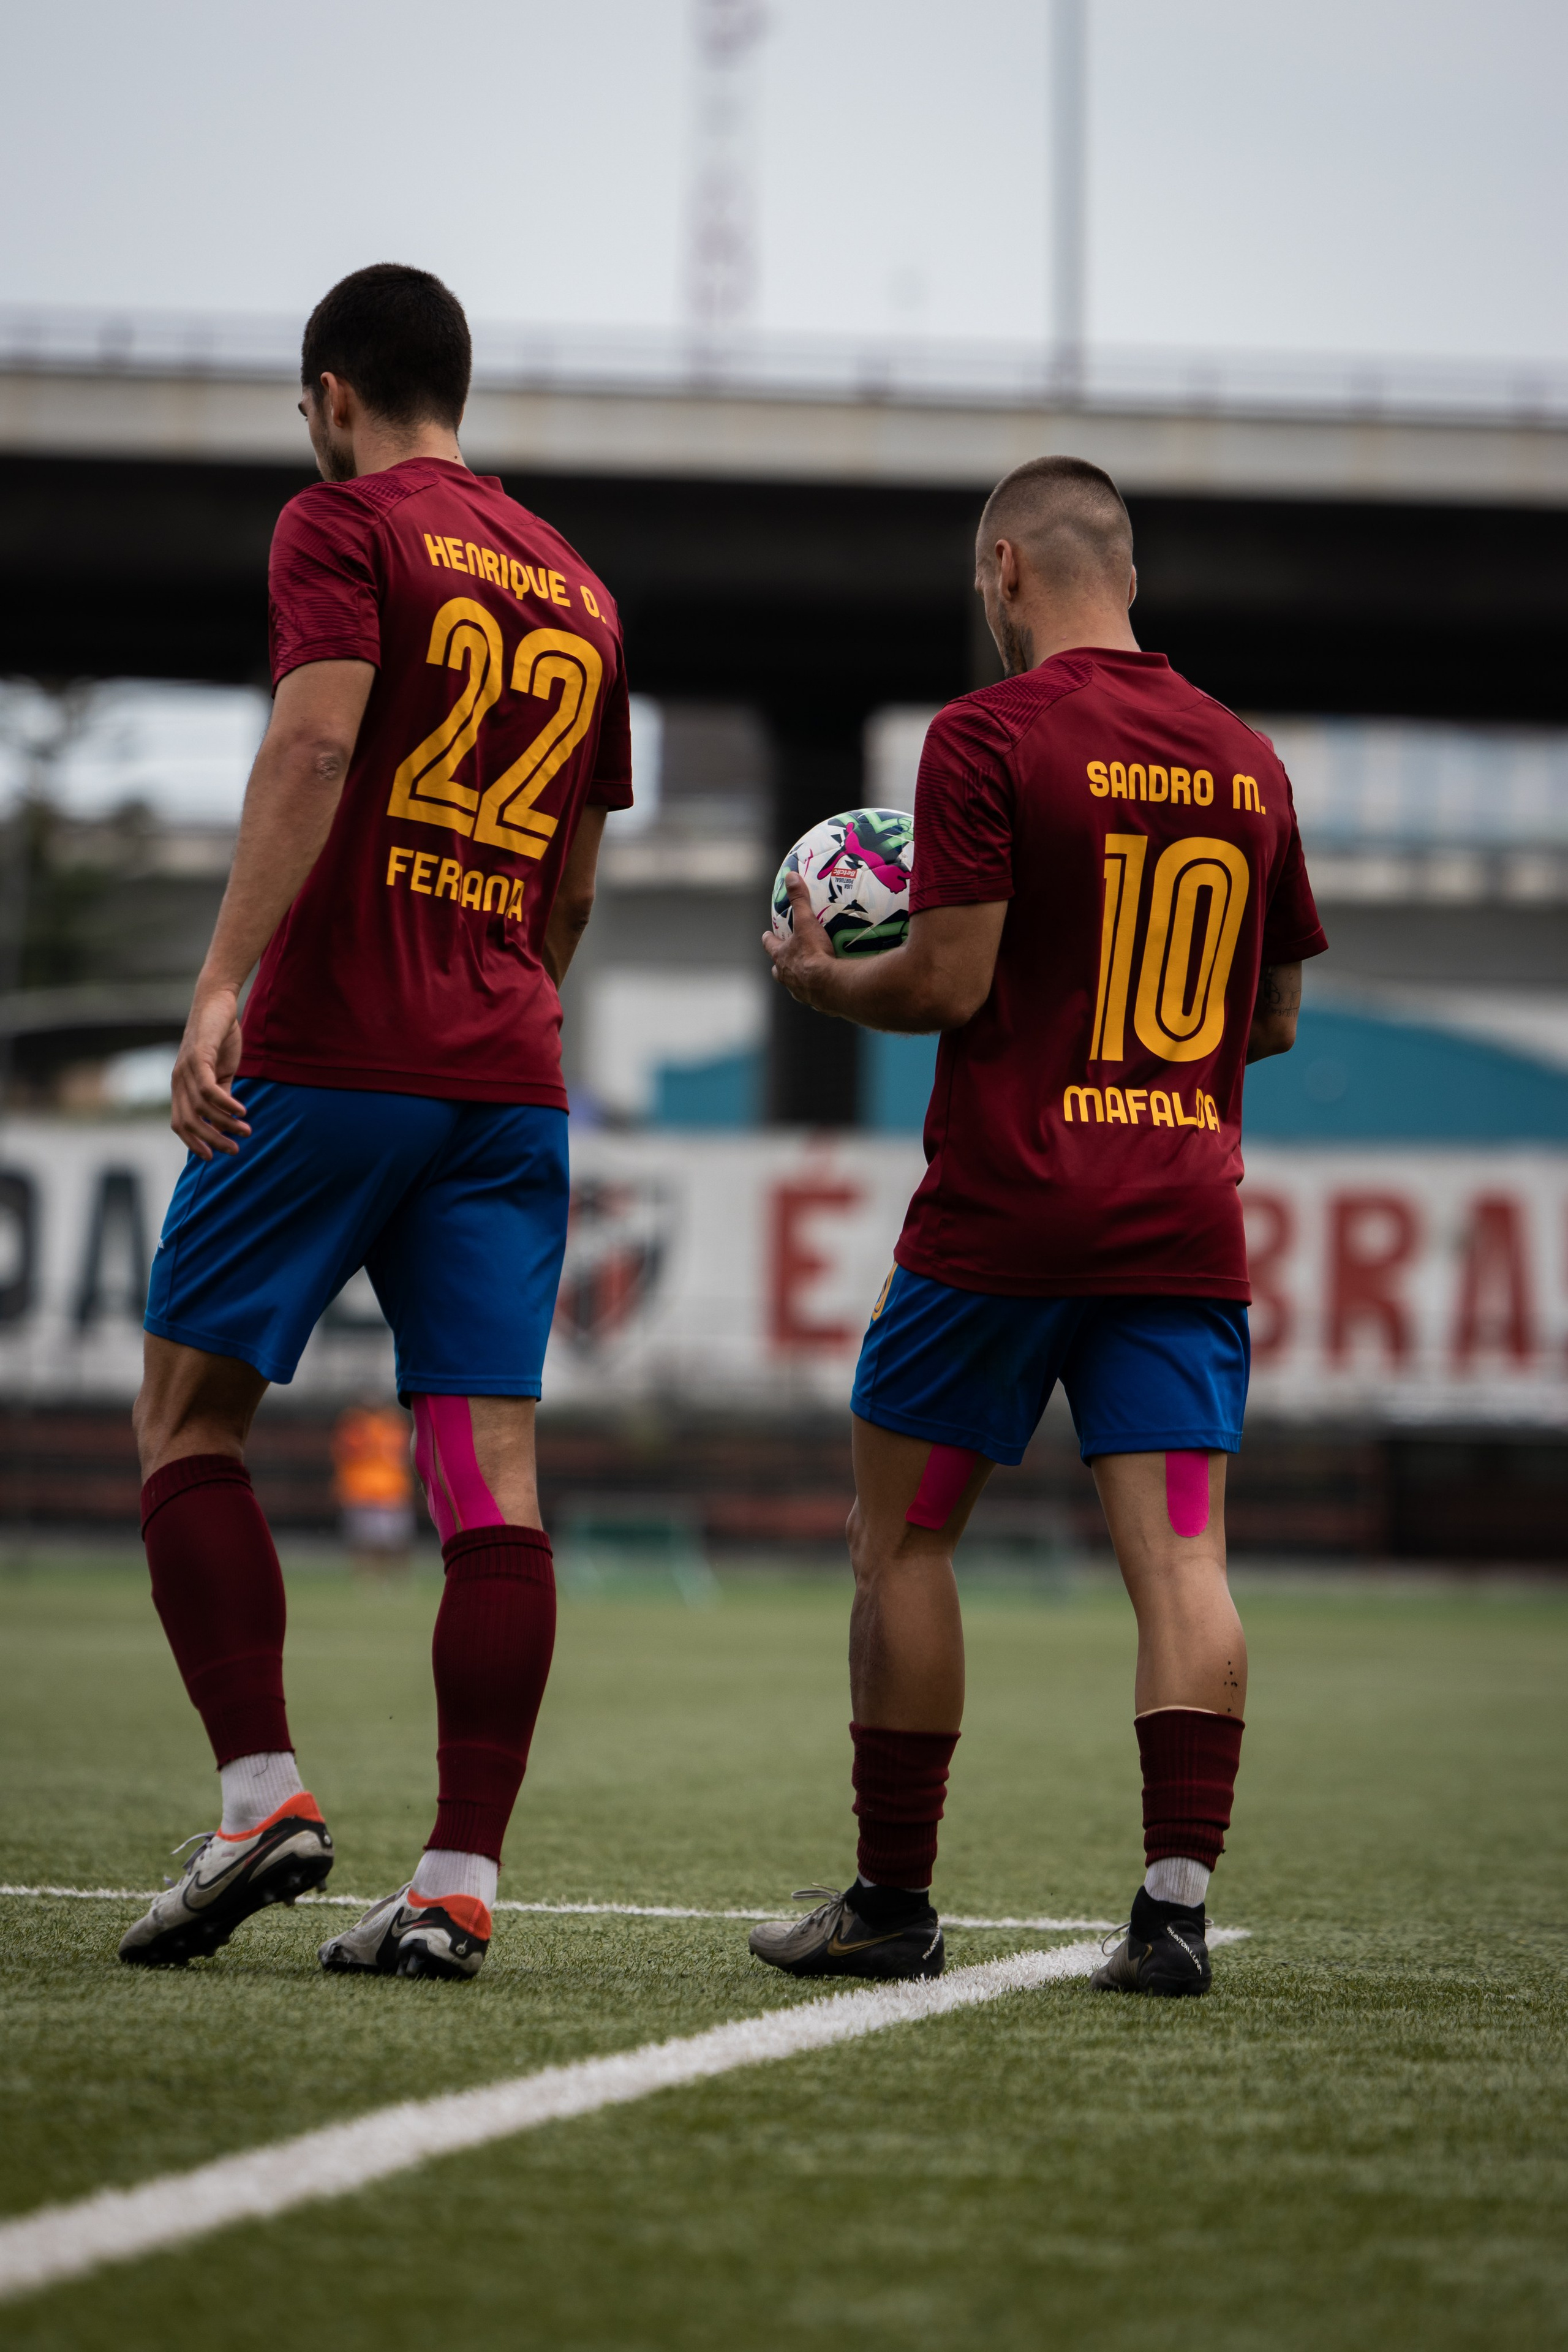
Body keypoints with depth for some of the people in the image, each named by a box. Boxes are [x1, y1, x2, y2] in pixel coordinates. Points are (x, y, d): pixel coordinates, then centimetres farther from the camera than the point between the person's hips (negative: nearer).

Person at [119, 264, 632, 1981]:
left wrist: (223, 982, -24)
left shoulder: (342, 528, 0)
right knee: (491, 1469, -1)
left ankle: (262, 1794, -6)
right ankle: (461, 1879, -5)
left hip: (331, 1059, -5)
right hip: (511, 1077, 5)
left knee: (186, 1414, 6)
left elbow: (315, 743, -18)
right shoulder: (575, 592, 19)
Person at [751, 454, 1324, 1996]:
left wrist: (820, 978, 6)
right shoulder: (1245, 759, 12)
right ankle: (1176, 1903, -12)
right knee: (1179, 1552, -2)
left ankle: (892, 1900, 12)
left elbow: (951, 982, -12)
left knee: (904, 1539, 8)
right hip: (1185, 1218, 4)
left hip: (1003, 1214, -4)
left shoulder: (987, 738, -6)